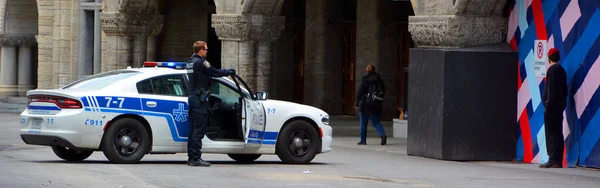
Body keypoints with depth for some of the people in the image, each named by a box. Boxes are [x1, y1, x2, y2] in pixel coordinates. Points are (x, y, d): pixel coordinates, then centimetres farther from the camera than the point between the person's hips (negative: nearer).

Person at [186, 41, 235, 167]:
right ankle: (196, 158, -11)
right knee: (199, 129, -9)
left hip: (192, 97, 10)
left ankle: (191, 157, 15)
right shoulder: (200, 62, -14)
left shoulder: (190, 62, 16)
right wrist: (229, 72, 6)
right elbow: (215, 73, -11)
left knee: (193, 129, 12)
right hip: (199, 99, -10)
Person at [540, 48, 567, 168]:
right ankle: (558, 160, 8)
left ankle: (553, 159, -12)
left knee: (551, 134, -8)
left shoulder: (552, 69, -10)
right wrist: (563, 103, 19)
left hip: (552, 105, -9)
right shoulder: (561, 70, 16)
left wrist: (547, 103, -15)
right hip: (560, 105, 9)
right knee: (558, 133, 8)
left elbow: (550, 89, -16)